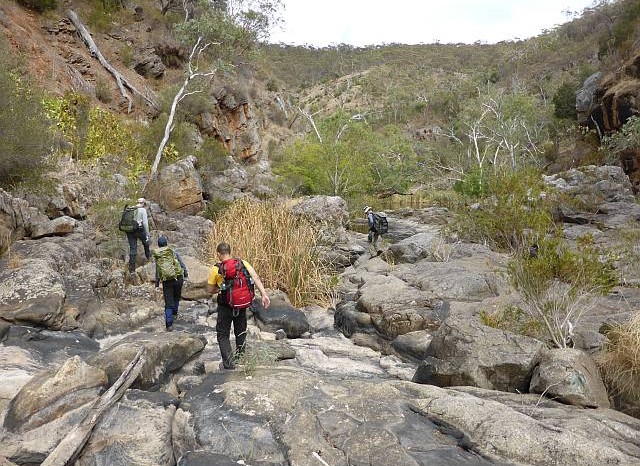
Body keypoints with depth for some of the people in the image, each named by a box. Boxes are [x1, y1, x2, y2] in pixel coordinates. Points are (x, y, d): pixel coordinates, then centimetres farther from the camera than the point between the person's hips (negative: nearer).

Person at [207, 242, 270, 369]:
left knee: (223, 334, 11)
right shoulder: (243, 263, -2)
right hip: (243, 304, 4)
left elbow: (210, 290, 0)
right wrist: (264, 295, -17)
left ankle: (228, 362, 4)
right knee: (241, 332, 22)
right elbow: (256, 278, -13)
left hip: (226, 306, -3)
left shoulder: (216, 269, -8)